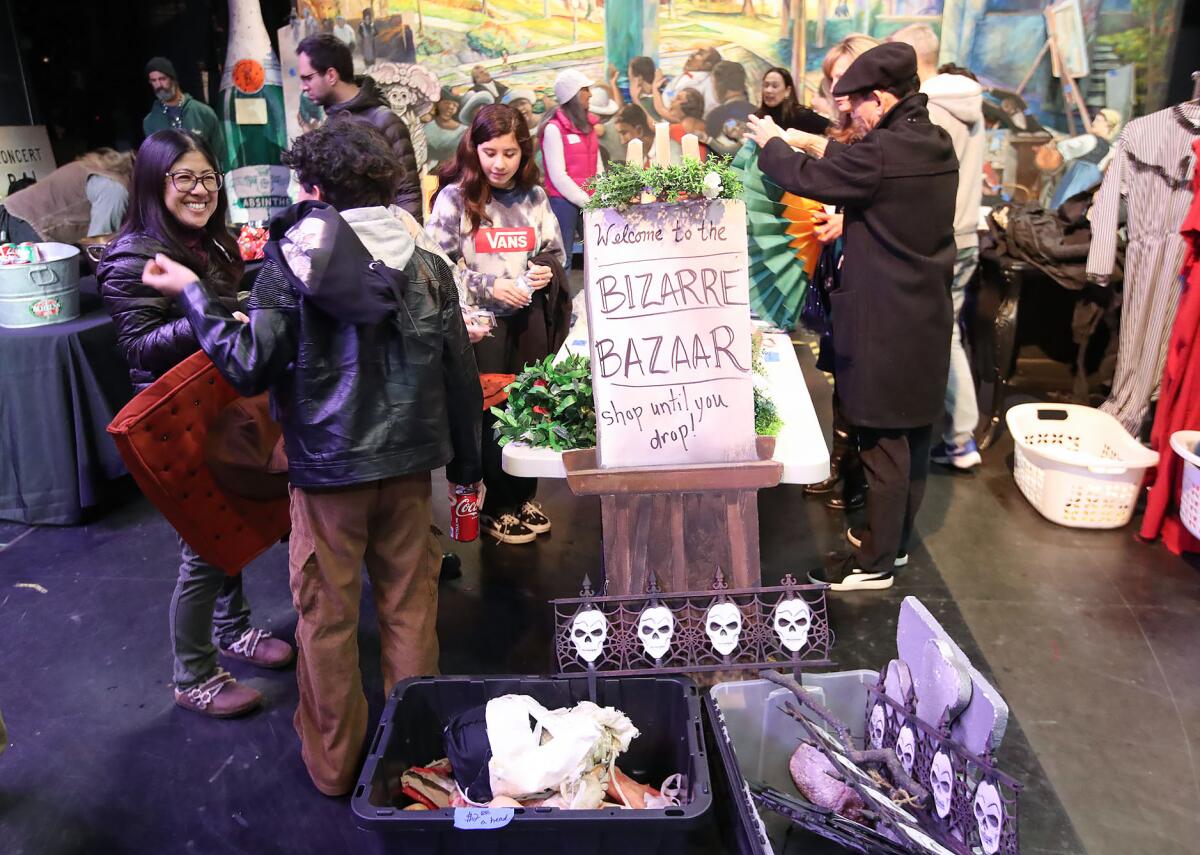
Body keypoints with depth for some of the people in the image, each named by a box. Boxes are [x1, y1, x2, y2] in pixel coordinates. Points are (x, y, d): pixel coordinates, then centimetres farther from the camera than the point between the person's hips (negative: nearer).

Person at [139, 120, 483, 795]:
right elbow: (461, 376, 1)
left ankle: (335, 762, 29)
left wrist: (194, 294, 3)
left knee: (328, 619, 13)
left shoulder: (290, 264, -9)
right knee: (410, 608, 15)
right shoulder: (427, 265, -1)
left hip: (327, 467, -2)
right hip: (409, 462, 3)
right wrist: (466, 461, 13)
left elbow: (251, 367, -10)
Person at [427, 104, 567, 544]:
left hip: (529, 318, 4)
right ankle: (495, 507, 20)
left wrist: (547, 270, -5)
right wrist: (489, 286, -16)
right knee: (488, 412, 4)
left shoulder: (534, 196, 6)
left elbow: (557, 252, 17)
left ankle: (523, 497, 28)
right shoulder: (455, 197, -7)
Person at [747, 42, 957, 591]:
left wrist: (770, 142, 6)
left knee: (884, 440, 1)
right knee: (912, 434, 17)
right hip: (926, 313, 9)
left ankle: (875, 561, 13)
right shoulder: (937, 144, 6)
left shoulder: (883, 152, -20)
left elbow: (807, 178, -11)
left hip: (885, 321, -9)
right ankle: (895, 537, 34)